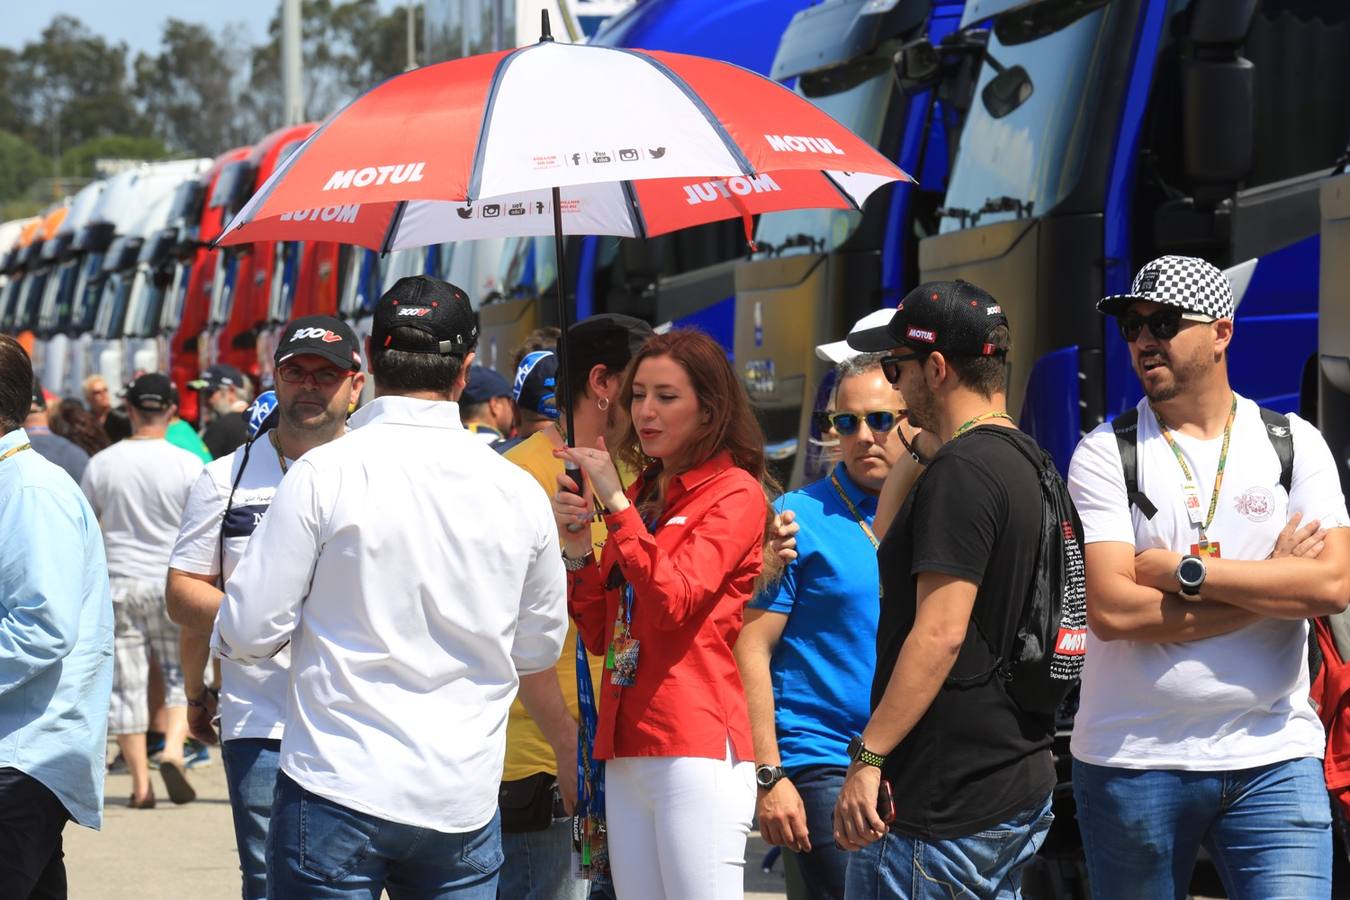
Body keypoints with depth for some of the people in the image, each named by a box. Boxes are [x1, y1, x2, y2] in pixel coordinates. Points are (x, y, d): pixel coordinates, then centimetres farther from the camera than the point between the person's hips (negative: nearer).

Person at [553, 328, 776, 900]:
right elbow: (600, 636, 18)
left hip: (697, 750, -7)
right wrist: (577, 547, 3)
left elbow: (675, 603, -16)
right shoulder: (644, 493, 19)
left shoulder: (735, 492, -2)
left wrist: (616, 504, -15)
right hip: (627, 751, 7)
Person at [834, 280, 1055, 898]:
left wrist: (869, 755, -23)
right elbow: (887, 538, 28)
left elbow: (941, 632, -24)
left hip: (944, 806, -10)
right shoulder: (1023, 460, 15)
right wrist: (924, 443, 18)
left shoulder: (962, 470, -17)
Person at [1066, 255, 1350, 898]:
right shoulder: (1105, 453, 0)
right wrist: (1273, 583, -9)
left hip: (1273, 757, 1)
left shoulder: (1295, 444, 6)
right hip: (1133, 763, 0)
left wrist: (1183, 571, -13)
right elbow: (1111, 610, -13)